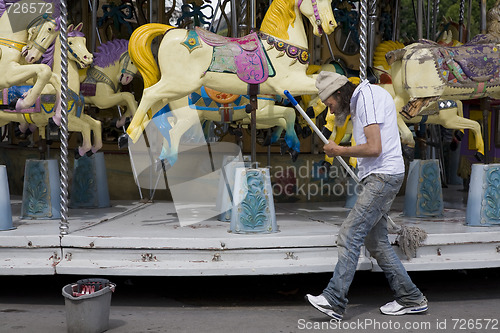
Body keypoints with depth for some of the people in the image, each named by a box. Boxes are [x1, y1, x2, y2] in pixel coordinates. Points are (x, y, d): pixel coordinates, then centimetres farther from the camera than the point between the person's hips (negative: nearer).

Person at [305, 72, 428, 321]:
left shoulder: (367, 97, -12)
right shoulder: (361, 99, 20)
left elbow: (374, 148, -21)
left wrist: (340, 150, -10)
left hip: (383, 176, -11)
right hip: (377, 178, 11)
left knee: (349, 235, -13)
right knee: (375, 241, 11)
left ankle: (334, 301, -14)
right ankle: (410, 298, 17)